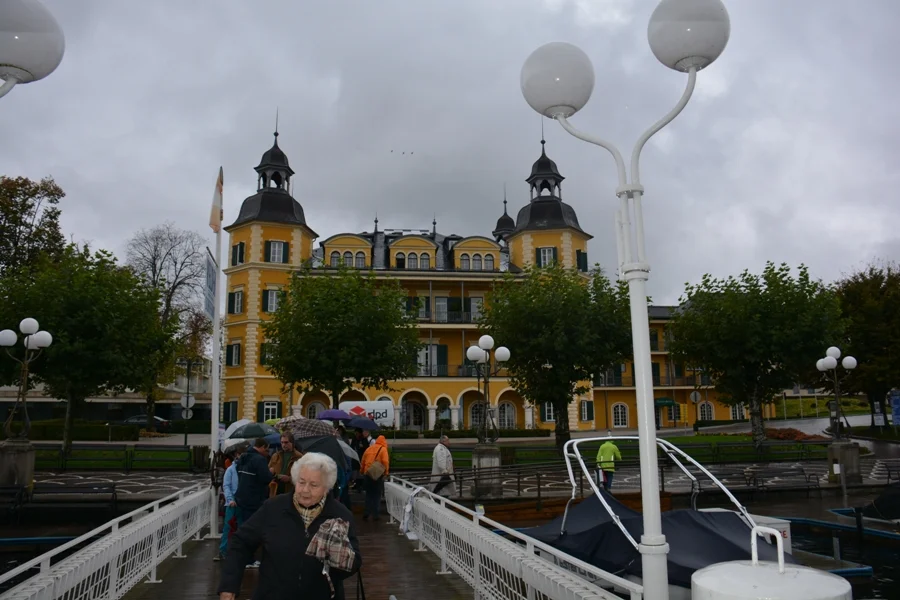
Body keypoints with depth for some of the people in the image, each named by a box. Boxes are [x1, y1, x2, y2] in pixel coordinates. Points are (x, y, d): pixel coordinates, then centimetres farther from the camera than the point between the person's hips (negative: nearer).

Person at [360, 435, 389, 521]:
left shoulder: (369, 448, 9)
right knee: (377, 495, 7)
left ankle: (366, 514, 12)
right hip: (378, 475, -4)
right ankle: (375, 515, 7)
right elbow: (385, 462, -16)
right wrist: (386, 472, -5)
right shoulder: (383, 449, -5)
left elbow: (362, 461, 11)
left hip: (367, 474, 4)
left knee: (368, 494, 15)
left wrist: (362, 471, 22)